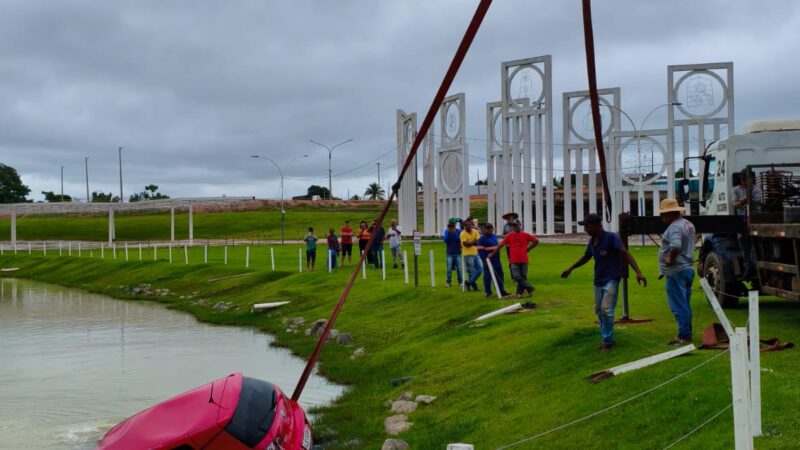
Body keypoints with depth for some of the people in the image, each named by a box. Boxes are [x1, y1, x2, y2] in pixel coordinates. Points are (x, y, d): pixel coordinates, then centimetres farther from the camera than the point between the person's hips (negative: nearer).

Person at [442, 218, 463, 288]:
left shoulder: (459, 231, 1)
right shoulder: (446, 231, 1)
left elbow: (460, 239, -10)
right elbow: (445, 240, -10)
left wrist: (454, 232, -17)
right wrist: (448, 231, -15)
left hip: (458, 253, 0)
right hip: (450, 253, 0)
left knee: (459, 268, -1)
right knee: (449, 269, -1)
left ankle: (460, 282, 7)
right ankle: (448, 282, 5)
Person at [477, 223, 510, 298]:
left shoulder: (494, 236, 12)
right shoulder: (482, 238, -9)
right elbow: (480, 250, -14)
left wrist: (498, 257, 17)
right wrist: (484, 259, -20)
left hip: (496, 259, 7)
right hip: (488, 260, -7)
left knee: (500, 275, 9)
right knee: (488, 276, 1)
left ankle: (502, 291, 17)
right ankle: (488, 292, 11)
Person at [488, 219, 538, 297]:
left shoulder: (525, 235, 1)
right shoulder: (510, 235, 2)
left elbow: (536, 241, 8)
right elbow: (501, 244, 3)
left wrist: (528, 249, 4)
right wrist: (493, 253, 2)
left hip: (524, 260, 0)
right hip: (514, 260, 0)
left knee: (523, 276, 4)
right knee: (516, 276, -10)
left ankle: (520, 292, 15)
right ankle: (529, 288, -2)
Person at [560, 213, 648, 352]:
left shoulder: (611, 237, -17)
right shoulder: (592, 241, 4)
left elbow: (626, 254, -24)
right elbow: (586, 257, 22)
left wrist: (638, 272, -35)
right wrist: (570, 269, 32)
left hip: (611, 280, -7)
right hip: (598, 281, 7)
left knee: (606, 310, -13)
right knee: (599, 311, 12)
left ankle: (607, 341, 0)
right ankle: (606, 339, 26)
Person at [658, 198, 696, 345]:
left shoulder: (674, 227, -19)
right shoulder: (688, 224, 13)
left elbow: (676, 245, -37)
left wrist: (670, 259, -21)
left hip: (676, 271, -10)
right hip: (688, 268, 10)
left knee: (678, 305, -4)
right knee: (685, 305, 16)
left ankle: (684, 336, -1)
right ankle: (687, 334, 23)